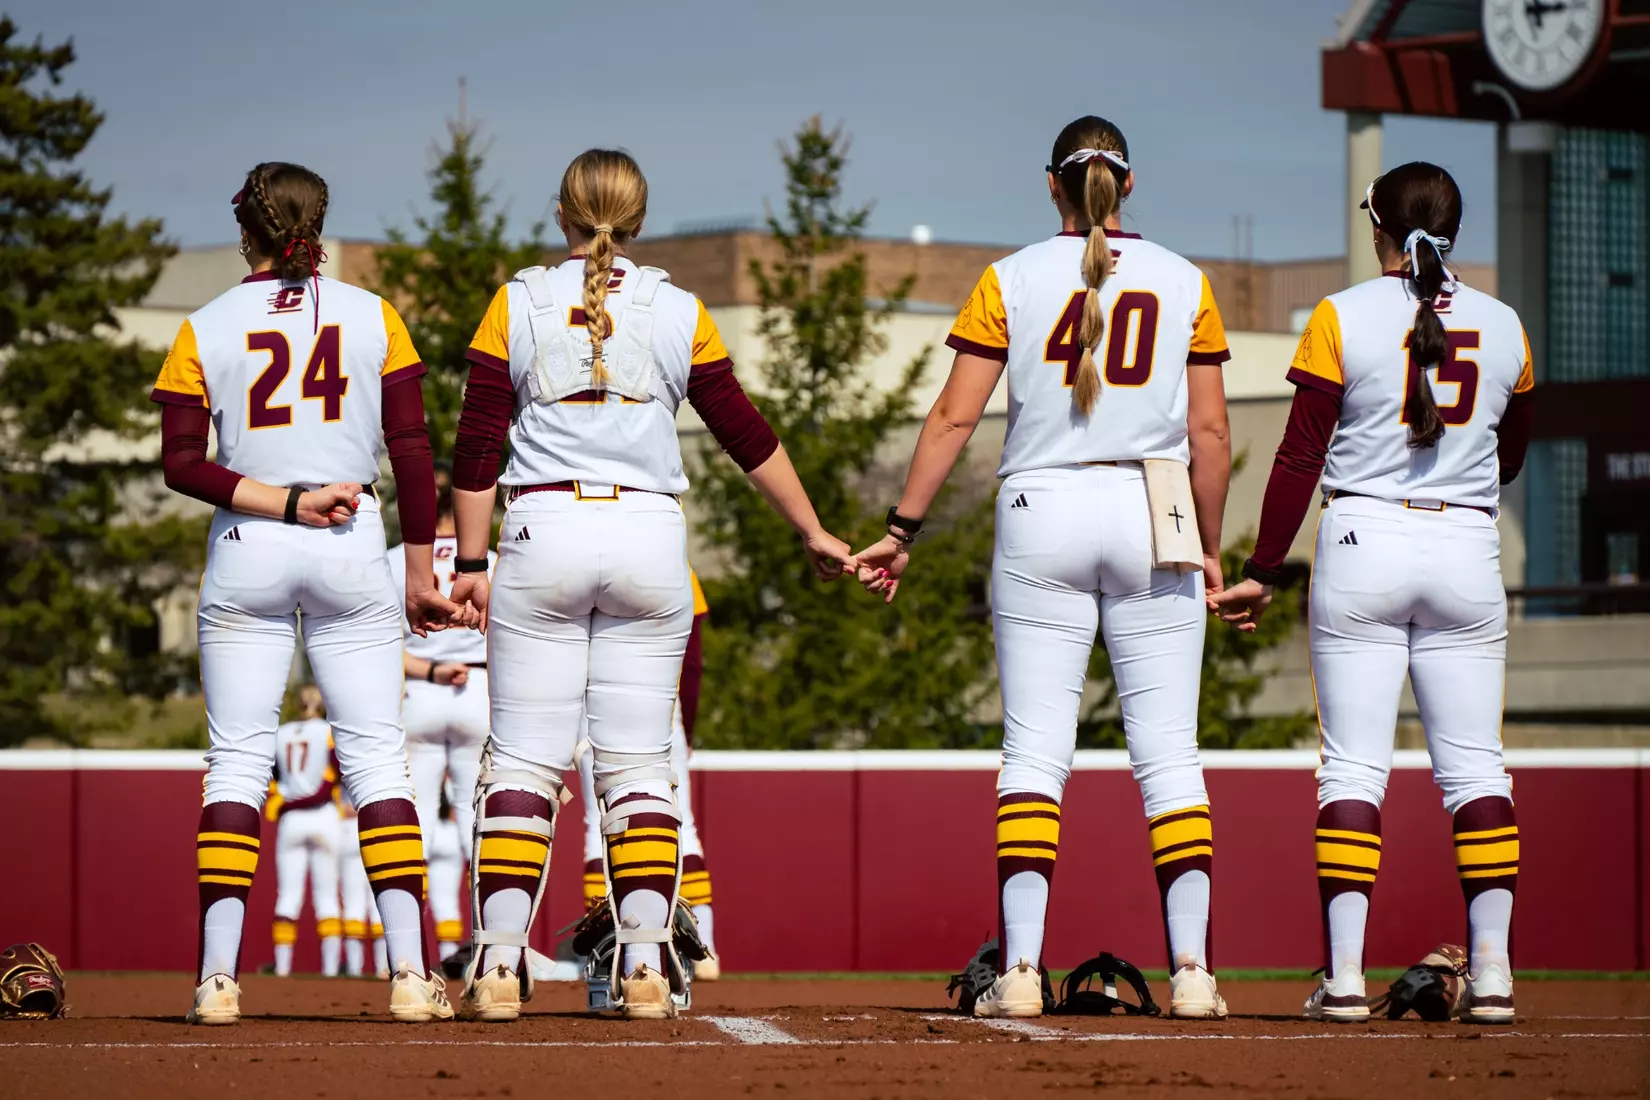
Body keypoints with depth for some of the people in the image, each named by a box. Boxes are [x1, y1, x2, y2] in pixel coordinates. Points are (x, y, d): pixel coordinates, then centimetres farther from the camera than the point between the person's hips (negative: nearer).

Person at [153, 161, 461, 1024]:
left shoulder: (205, 330, 2)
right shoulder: (374, 318, 4)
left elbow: (181, 464, -7)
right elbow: (412, 452, 0)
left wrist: (280, 501, -9)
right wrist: (421, 574, 4)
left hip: (245, 556, 0)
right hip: (352, 554, 0)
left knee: (237, 760, 2)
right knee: (376, 756, 1)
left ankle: (217, 975, -8)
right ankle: (410, 974, -8)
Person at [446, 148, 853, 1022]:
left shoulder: (517, 304, 2)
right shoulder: (677, 312, 4)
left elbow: (477, 444, -1)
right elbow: (745, 434, 7)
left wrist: (470, 562, 4)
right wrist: (812, 533, 15)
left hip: (543, 533, -1)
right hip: (649, 537, 1)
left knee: (522, 759, 1)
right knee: (638, 761, 6)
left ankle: (499, 963, -7)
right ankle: (645, 964, -2)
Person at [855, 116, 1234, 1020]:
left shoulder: (1011, 281, 2)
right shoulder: (1184, 283, 6)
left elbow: (954, 416, -3)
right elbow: (1210, 432, 5)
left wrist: (904, 529, 1)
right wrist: (1209, 549, 14)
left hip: (1041, 514, -1)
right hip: (1153, 514, 1)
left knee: (1034, 750, 0)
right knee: (1168, 755, 3)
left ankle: (1020, 969, -9)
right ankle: (1191, 970, -5)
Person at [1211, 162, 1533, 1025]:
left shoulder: (1342, 318, -4)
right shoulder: (1504, 328, 6)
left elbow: (1301, 456, -6)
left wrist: (1262, 572, -1)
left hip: (1363, 546, -2)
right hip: (1467, 550, 3)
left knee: (1353, 765, -1)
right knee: (1474, 766, 5)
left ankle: (1344, 974, -6)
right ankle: (1492, 972, -2)